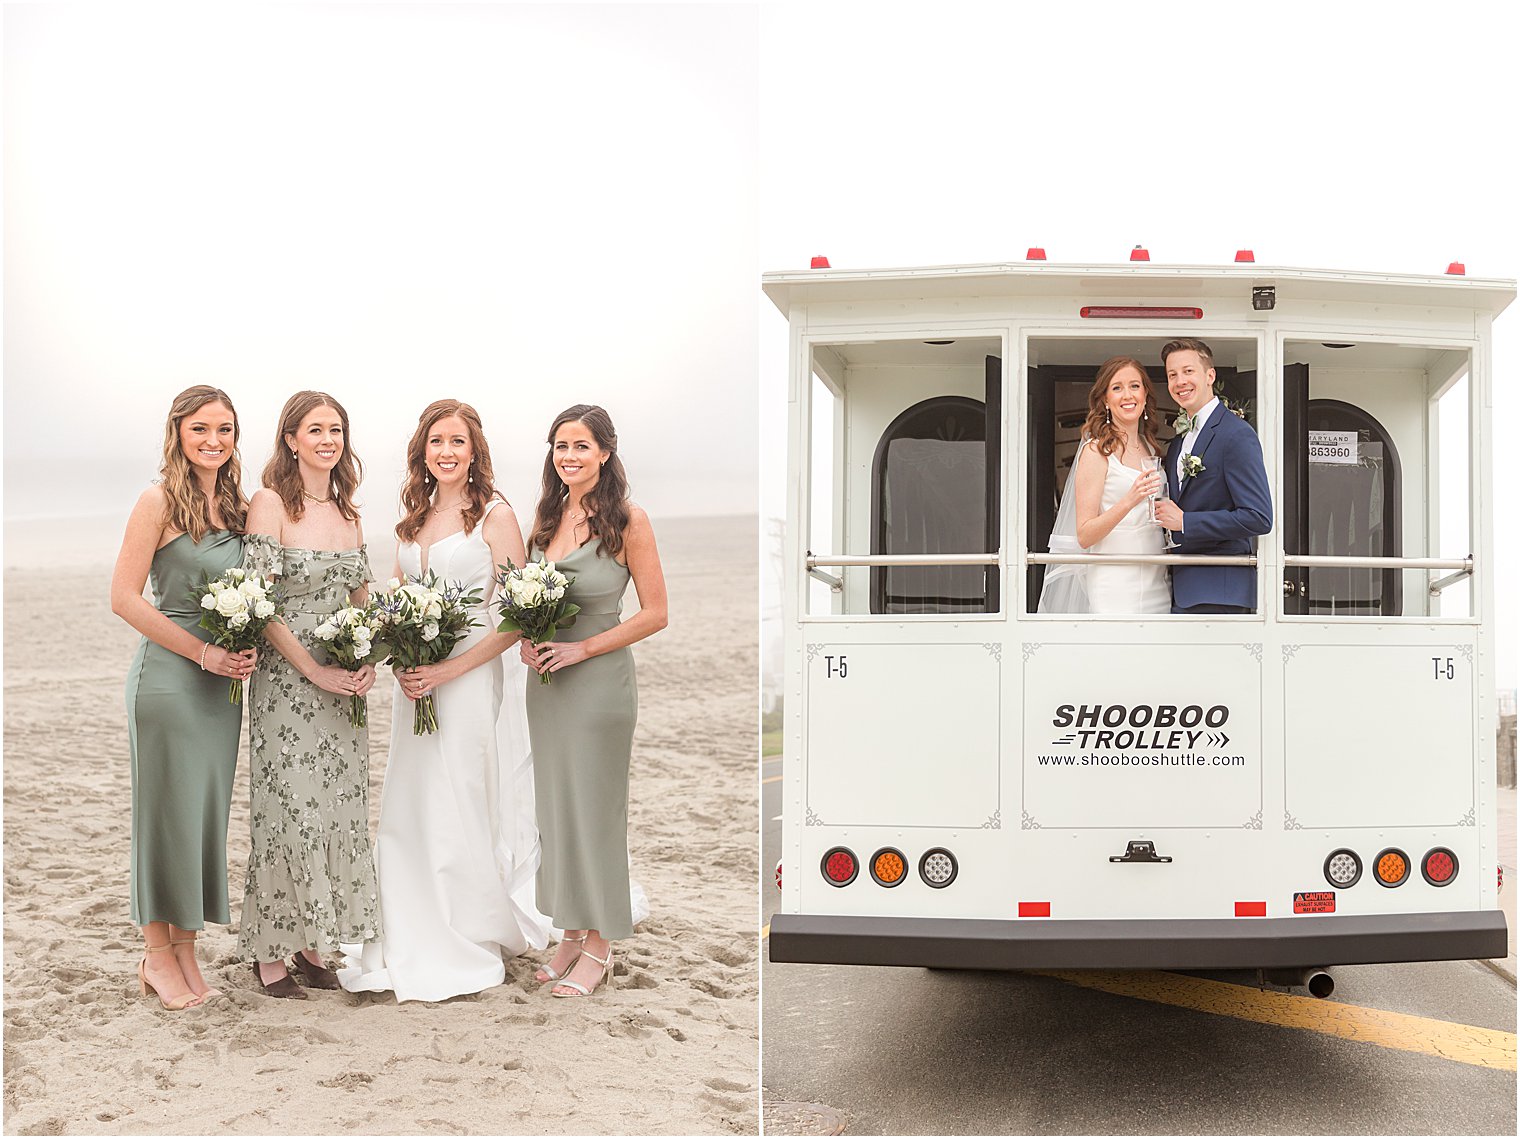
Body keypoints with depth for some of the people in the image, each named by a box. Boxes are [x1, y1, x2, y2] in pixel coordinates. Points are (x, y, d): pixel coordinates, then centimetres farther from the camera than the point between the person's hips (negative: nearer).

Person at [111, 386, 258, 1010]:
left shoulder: (237, 505, 10)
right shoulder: (159, 502, -8)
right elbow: (124, 597, -12)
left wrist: (246, 647, 0)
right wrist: (204, 652, -14)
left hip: (222, 681, 6)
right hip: (166, 675, -6)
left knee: (207, 812, 10)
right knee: (166, 812, 1)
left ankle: (185, 950, 21)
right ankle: (158, 955, 15)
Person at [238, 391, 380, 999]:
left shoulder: (347, 512, 11)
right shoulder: (270, 503, -8)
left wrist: (367, 663, 0)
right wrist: (315, 670, -15)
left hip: (343, 684, 6)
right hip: (285, 681, -6)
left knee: (339, 810, 7)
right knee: (288, 810, -3)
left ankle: (313, 945, 18)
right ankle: (270, 954, 9)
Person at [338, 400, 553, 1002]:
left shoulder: (495, 515, -6)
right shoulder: (413, 516, 13)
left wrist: (449, 670, -17)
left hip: (471, 678, -6)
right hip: (415, 681, 6)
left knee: (459, 812, -2)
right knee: (407, 812, 6)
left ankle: (467, 945, 12)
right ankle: (410, 947, 16)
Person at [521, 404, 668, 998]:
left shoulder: (628, 520, -10)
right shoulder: (547, 514, 8)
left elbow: (654, 613, -10)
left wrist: (581, 648, -15)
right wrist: (527, 641, -1)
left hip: (599, 677, -6)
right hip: (546, 679, 6)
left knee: (595, 805, 1)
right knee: (555, 803, 11)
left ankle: (599, 946, 14)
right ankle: (572, 932, 23)